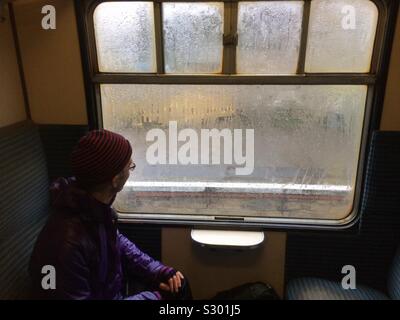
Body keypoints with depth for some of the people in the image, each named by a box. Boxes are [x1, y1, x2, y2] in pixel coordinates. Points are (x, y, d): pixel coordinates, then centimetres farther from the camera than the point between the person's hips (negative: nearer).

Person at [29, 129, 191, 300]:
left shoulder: (96, 204, -13)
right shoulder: (68, 242, -37)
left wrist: (159, 271, -4)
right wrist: (153, 296, -20)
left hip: (113, 289, 6)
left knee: (178, 285, 9)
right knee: (169, 294, -4)